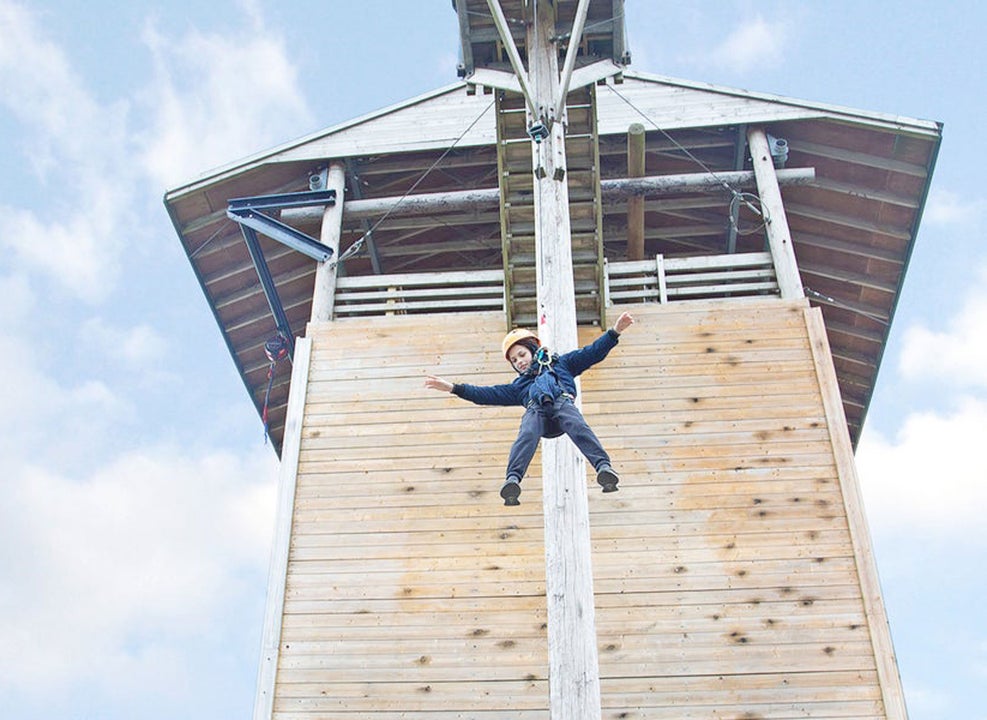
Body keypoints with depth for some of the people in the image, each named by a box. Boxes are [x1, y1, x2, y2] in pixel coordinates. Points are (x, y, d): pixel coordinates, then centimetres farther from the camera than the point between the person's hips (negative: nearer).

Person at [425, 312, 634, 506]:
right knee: (527, 436, -33)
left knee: (578, 427, -35)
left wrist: (614, 331, 18)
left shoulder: (560, 363, 36)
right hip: (536, 410, 1)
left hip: (562, 403, -1)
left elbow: (592, 352, 29)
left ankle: (604, 468, -53)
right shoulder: (519, 386, 39)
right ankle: (512, 480, -54)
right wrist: (454, 388, 26)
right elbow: (488, 394, 33)